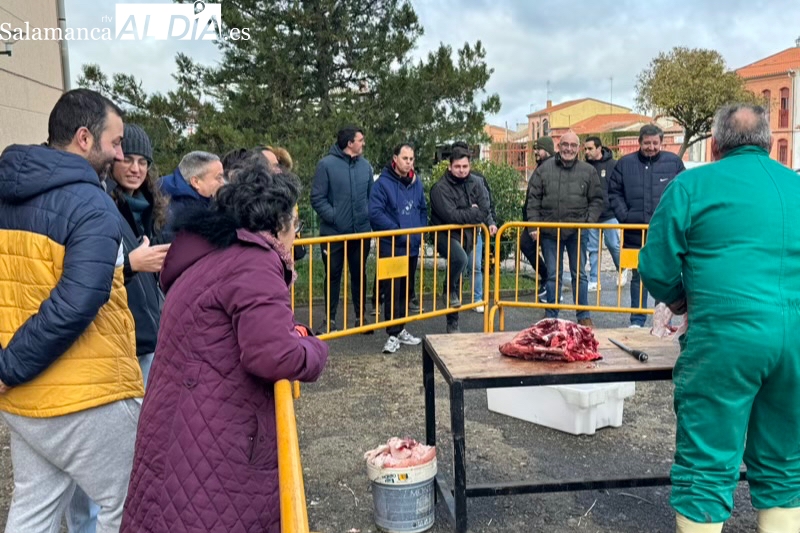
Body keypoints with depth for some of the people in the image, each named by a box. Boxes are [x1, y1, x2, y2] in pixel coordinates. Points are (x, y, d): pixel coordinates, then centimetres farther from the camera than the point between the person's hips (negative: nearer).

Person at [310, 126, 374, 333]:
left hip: (361, 232, 4)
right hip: (333, 233, -3)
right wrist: (334, 217, -17)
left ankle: (361, 316, 25)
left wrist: (369, 217, -1)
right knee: (332, 275, 8)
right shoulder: (327, 164, -8)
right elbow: (317, 198, -10)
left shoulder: (366, 165, 5)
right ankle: (330, 319, 20)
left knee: (359, 274, 13)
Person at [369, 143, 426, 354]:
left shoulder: (416, 183, 10)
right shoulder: (383, 183, -10)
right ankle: (393, 334, 3)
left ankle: (400, 329, 26)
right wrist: (399, 231, -17)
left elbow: (423, 210, 20)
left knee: (405, 290, 14)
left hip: (412, 247, 6)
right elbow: (375, 213, -18)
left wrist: (420, 231, 5)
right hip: (391, 247, -6)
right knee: (392, 292, -4)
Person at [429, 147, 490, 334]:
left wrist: (464, 215, -18)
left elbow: (484, 211, -6)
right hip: (445, 234, -6)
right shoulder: (440, 188, -16)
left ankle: (453, 323, 24)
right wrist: (473, 213, -14)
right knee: (460, 258, -35)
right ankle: (449, 290, -4)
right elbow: (450, 215, -24)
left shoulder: (475, 183, 1)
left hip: (466, 235, 6)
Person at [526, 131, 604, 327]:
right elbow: (533, 199, 3)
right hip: (550, 231, 0)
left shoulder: (588, 171, 4)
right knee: (552, 275, 9)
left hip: (576, 232, 0)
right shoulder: (544, 169, 3)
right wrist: (534, 226, -3)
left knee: (579, 274, 6)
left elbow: (596, 200, 7)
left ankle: (584, 316, 17)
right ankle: (551, 315, 19)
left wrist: (589, 222, -5)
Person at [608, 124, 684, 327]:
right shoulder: (625, 163, 4)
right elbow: (614, 193, 7)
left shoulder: (673, 162, 2)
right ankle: (637, 320, 18)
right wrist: (624, 217, -3)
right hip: (635, 233, 1)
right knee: (638, 276, 10)